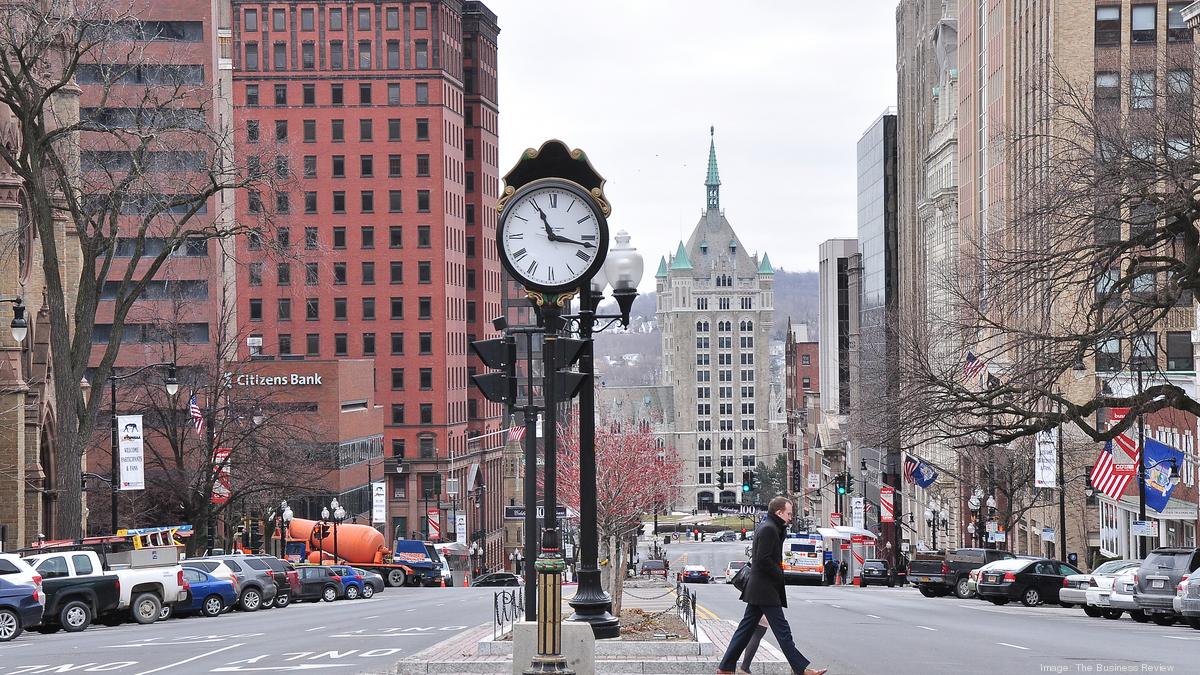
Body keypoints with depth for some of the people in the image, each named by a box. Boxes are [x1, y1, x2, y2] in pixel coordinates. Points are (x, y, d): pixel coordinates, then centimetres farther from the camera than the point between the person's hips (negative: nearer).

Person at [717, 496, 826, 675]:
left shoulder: (764, 526, 17)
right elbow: (764, 559, -21)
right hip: (766, 589, -10)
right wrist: (780, 576, -13)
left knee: (747, 627, 11)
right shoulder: (768, 529, -15)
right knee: (782, 630, -7)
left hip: (756, 588, 10)